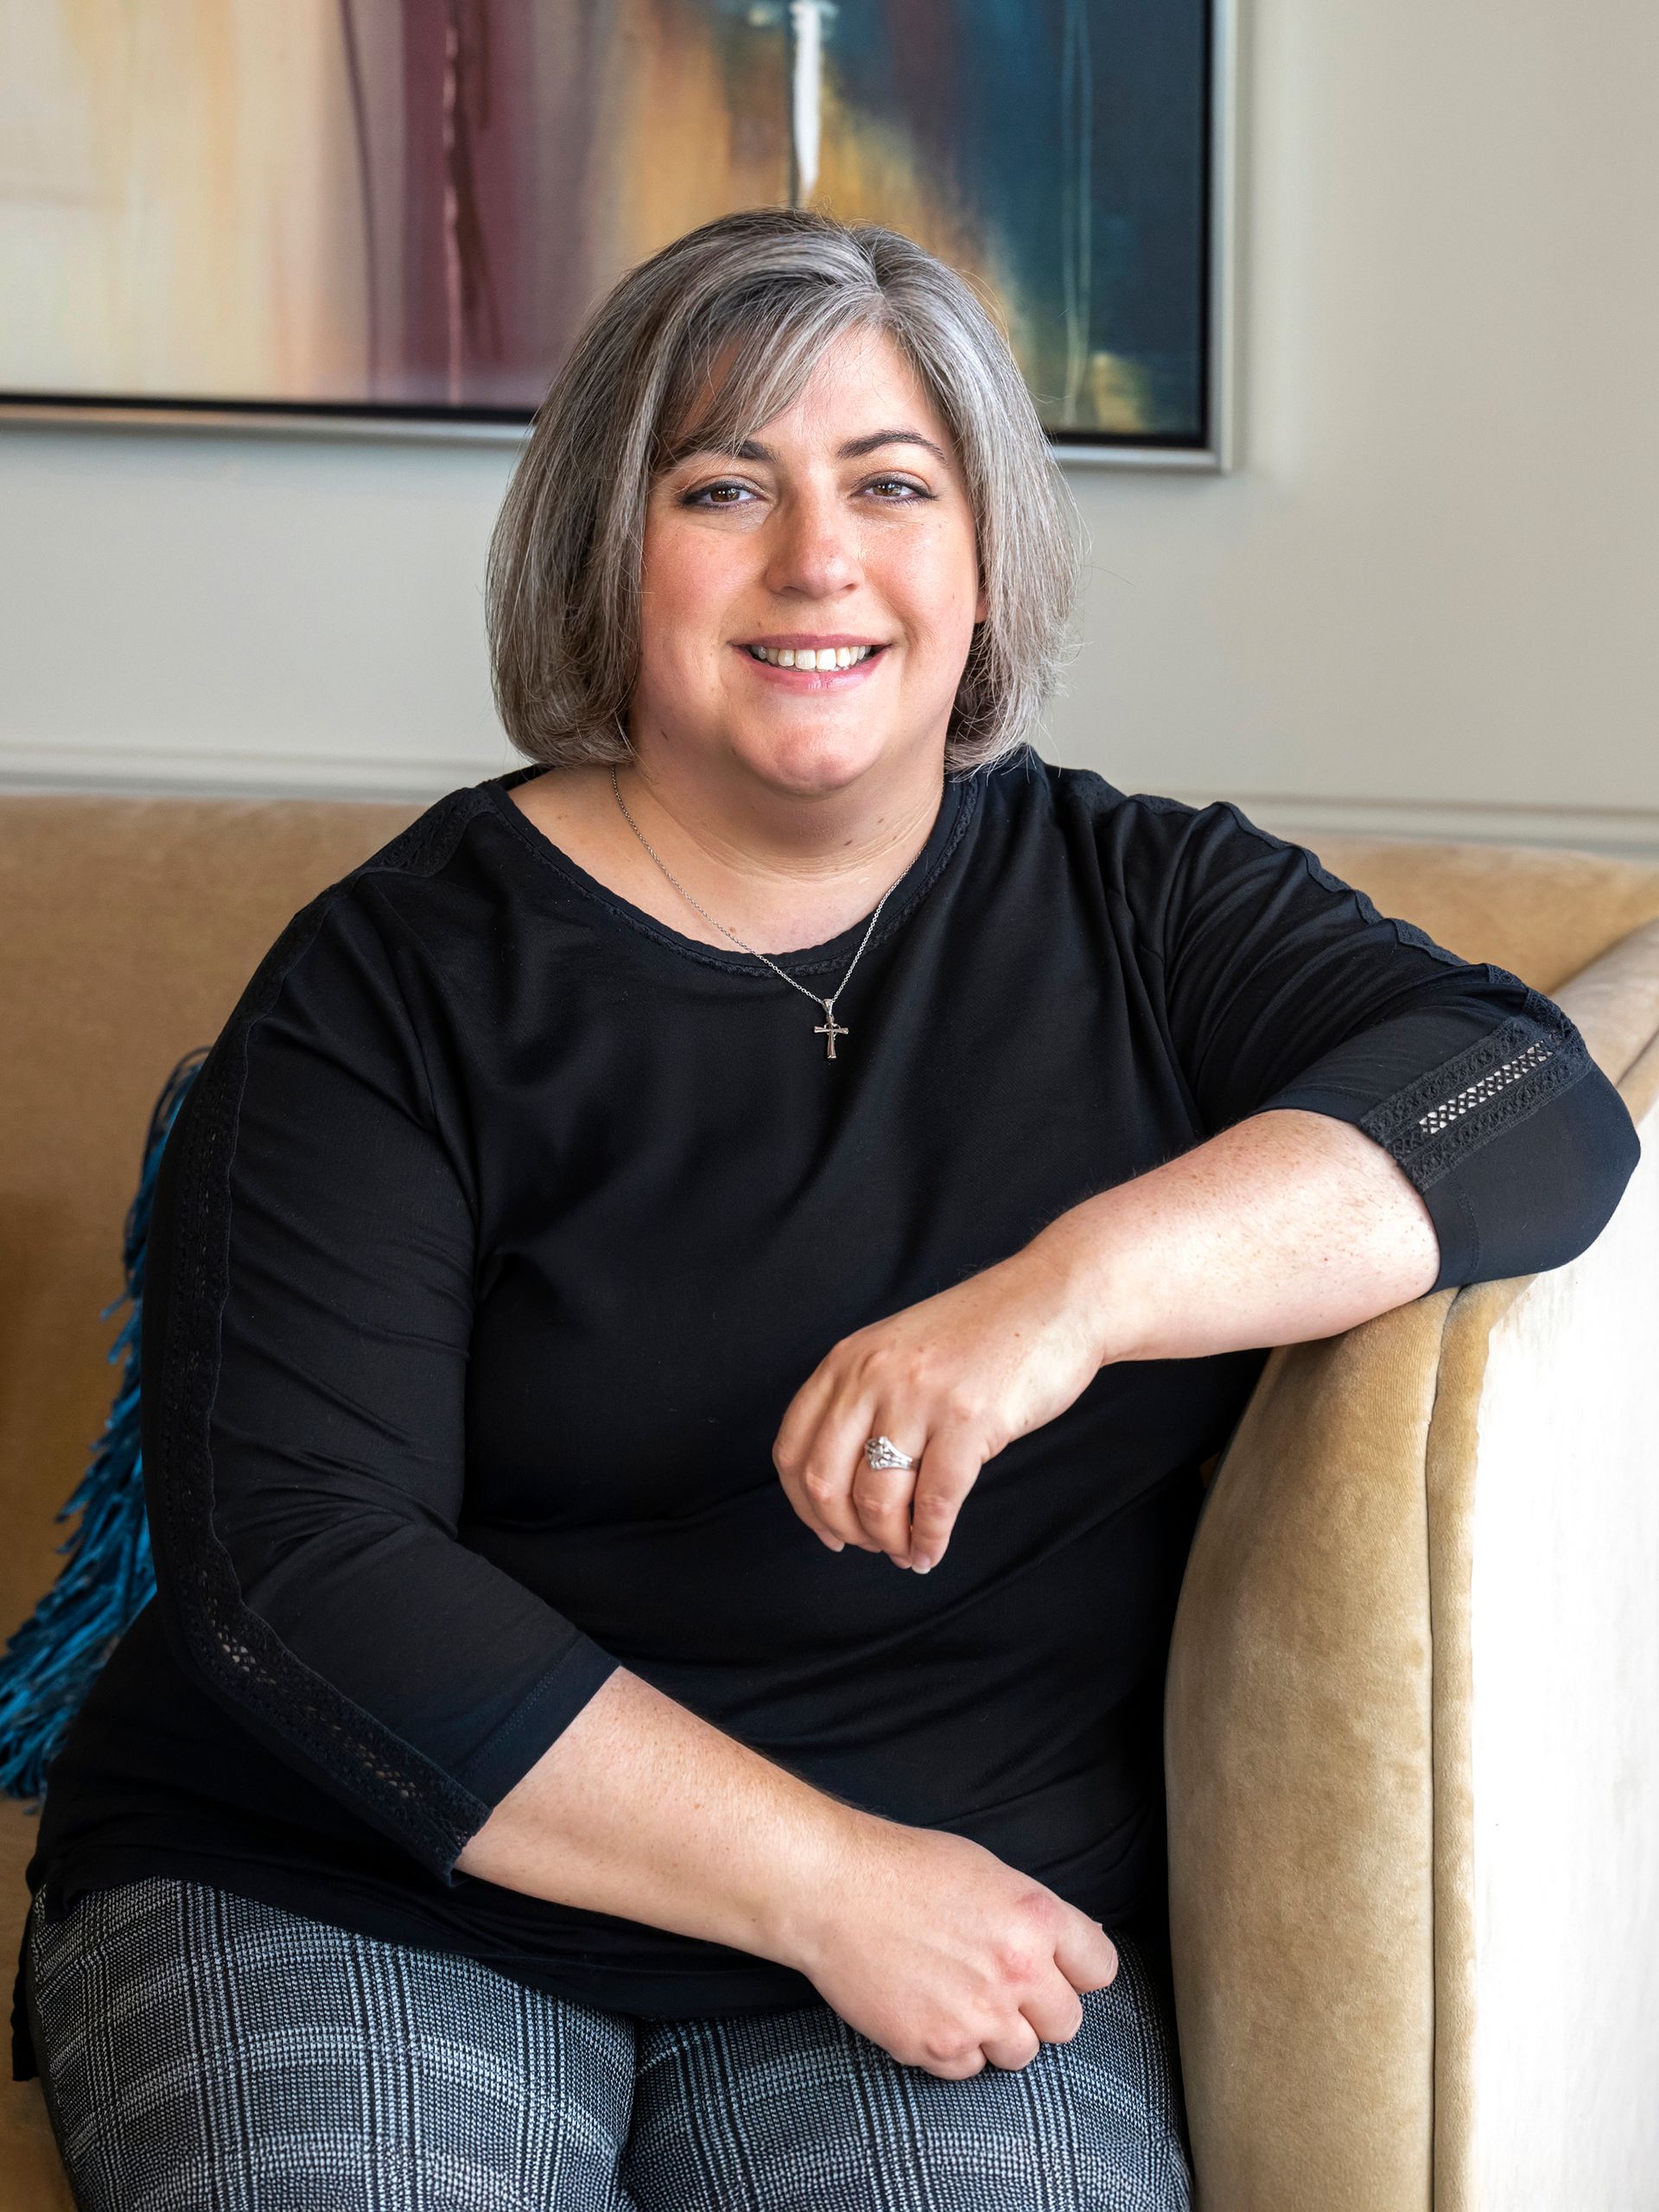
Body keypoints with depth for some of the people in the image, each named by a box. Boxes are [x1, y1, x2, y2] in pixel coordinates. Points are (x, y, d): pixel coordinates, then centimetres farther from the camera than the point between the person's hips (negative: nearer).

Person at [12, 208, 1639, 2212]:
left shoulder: (1137, 905, 7)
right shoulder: (403, 977, -2)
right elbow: (290, 1569, -10)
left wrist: (1074, 1285, -26)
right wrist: (823, 1877, -16)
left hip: (972, 1915, 1)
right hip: (348, 1902, -1)